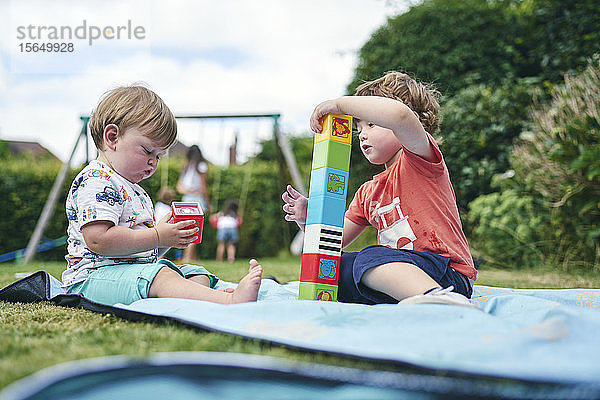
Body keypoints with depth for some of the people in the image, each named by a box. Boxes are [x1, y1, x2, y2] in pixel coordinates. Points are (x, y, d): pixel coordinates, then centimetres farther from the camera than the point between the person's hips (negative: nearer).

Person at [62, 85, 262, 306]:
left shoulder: (134, 190, 24)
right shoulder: (94, 181, -12)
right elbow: (99, 240, -25)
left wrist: (172, 235, 5)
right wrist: (157, 237, -20)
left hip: (136, 269, 11)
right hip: (94, 276, -11)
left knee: (198, 274, 0)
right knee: (160, 277, -35)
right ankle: (231, 301, -53)